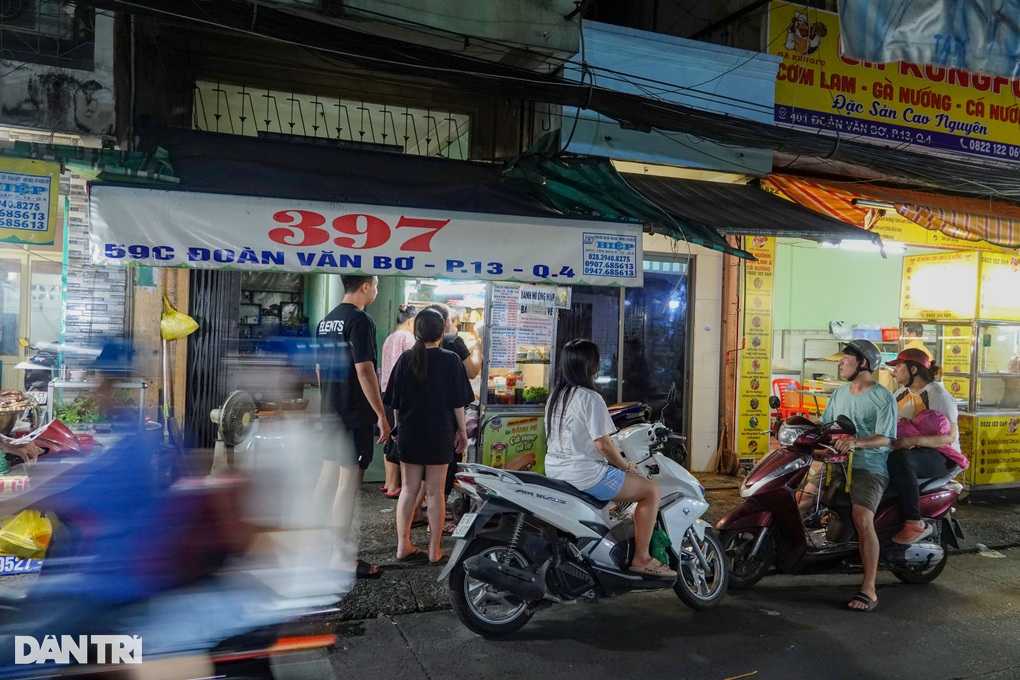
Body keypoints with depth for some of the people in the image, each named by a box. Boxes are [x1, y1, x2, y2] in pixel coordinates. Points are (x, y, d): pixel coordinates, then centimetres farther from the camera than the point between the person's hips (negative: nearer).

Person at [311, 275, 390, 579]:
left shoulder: (326, 321, 12)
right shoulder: (360, 320, -15)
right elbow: (364, 371, -20)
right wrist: (381, 415, -16)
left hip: (330, 412, 9)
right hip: (356, 414, -9)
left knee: (328, 477, 17)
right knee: (350, 482, -3)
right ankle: (341, 556, 2)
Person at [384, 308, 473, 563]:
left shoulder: (406, 358, -1)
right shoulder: (451, 360, -7)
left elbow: (395, 402, 3)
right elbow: (458, 402, -4)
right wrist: (462, 430, 6)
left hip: (409, 434, 2)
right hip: (440, 435, -2)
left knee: (408, 489, 11)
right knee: (435, 492, 4)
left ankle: (403, 545, 15)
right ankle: (434, 550, 11)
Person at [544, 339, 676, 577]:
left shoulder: (555, 396, 10)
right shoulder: (590, 398, -16)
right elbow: (603, 444, -18)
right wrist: (627, 467, -1)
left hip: (554, 471, 9)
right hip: (584, 475, -9)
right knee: (651, 490, 1)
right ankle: (641, 559, 3)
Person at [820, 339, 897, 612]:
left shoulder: (883, 397, -4)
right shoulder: (840, 392, 18)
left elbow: (884, 437, -14)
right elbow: (824, 424, 17)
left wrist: (856, 442, -32)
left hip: (869, 466, -7)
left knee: (862, 519, -25)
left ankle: (869, 590, -21)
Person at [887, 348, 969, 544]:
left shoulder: (937, 394, -11)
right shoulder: (902, 394, 14)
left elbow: (950, 436, -18)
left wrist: (913, 441, -29)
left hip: (940, 456, -7)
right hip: (906, 451, 8)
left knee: (899, 460, -38)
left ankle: (915, 523, -34)